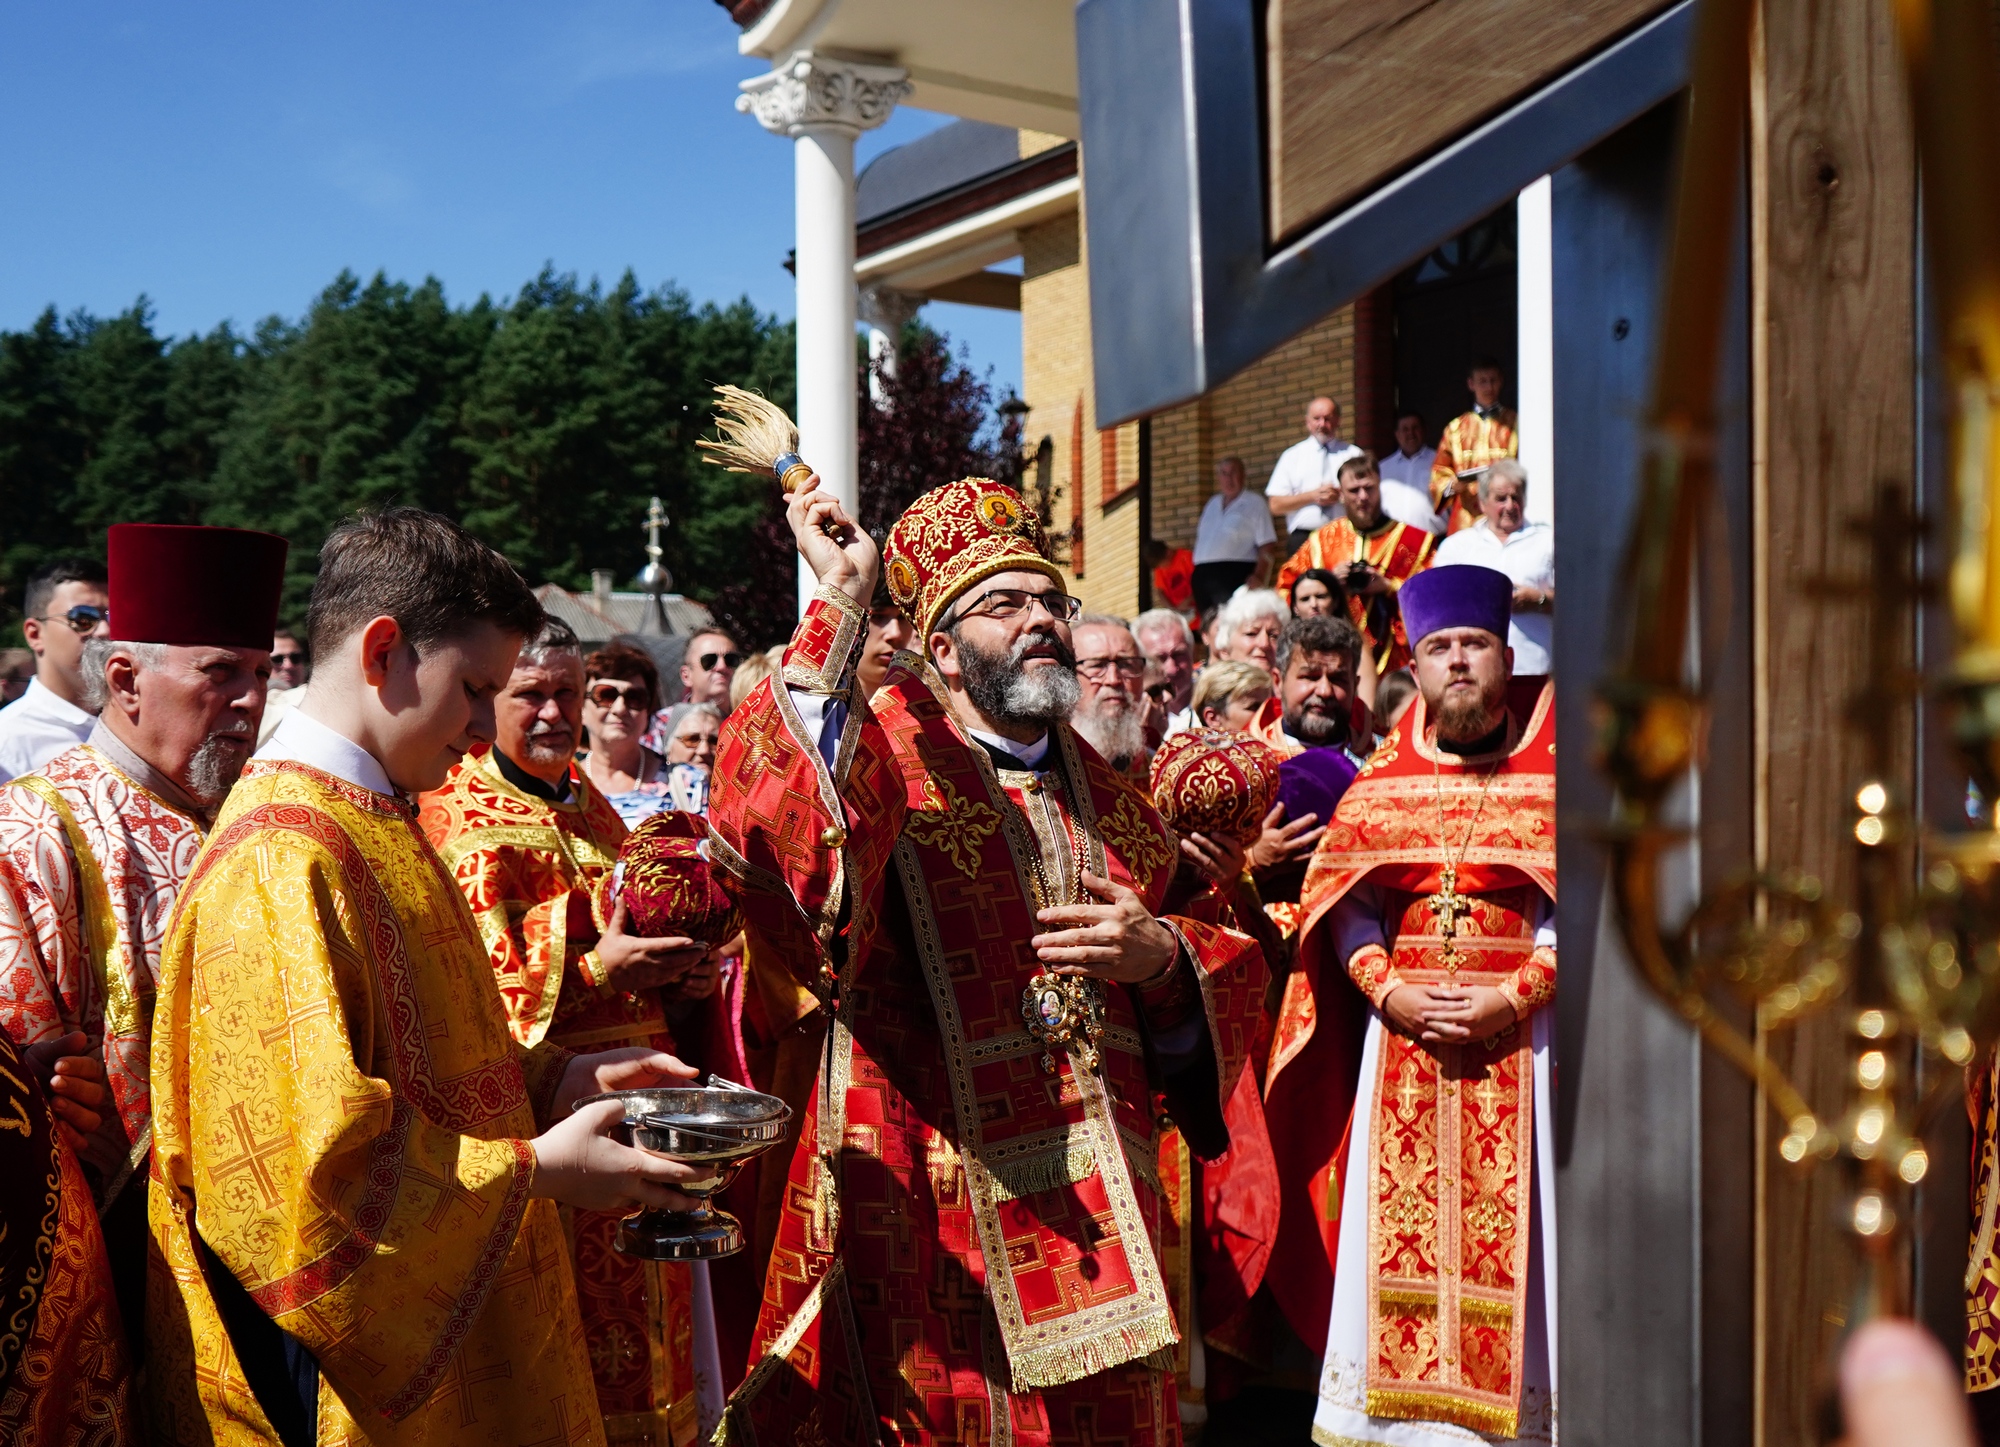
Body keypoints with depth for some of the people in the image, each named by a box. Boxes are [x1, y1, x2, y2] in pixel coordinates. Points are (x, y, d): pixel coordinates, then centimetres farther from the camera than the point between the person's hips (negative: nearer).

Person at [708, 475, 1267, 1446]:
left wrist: (1164, 959, -6)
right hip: (928, 1220, -5)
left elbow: (1231, 975, 18)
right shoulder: (889, 753, -4)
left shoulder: (1109, 801, 13)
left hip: (1099, 1216, 6)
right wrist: (839, 600, -26)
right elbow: (772, 828, -27)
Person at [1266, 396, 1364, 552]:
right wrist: (1313, 495, -7)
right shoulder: (1292, 456, 12)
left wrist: (1342, 495, -11)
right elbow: (1275, 505, 5)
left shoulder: (1353, 454, 13)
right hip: (1304, 539, 0)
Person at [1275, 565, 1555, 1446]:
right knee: (1399, 1230, 3)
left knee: (1511, 1230, -3)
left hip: (1520, 1037, -2)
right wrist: (1390, 991, -10)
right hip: (1401, 1037, 3)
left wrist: (1514, 995, -15)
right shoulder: (1382, 781, 12)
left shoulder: (1553, 773, 3)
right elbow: (1340, 904, 5)